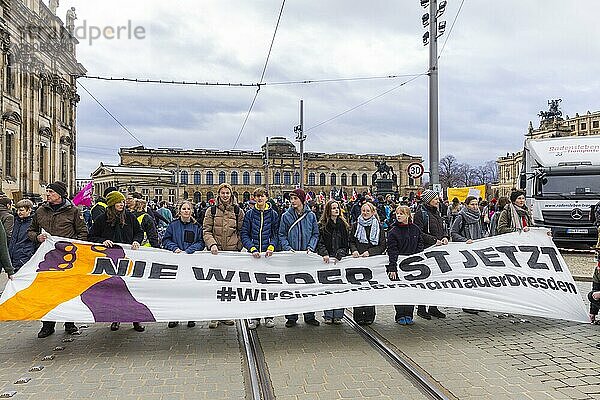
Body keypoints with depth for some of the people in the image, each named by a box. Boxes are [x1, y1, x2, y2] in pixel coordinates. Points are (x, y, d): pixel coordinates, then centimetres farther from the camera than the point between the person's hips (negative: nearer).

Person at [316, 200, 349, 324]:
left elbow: (345, 244, 9)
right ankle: (328, 316, 5)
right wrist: (324, 254, -16)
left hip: (340, 260, 2)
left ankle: (338, 315, 6)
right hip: (327, 260, -2)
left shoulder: (343, 225, 13)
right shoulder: (322, 225, 6)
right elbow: (320, 242, -1)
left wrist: (339, 256, -5)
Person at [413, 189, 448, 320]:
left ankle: (433, 307, 19)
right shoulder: (420, 213, -8)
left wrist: (445, 237, 2)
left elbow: (442, 229, 23)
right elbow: (419, 233, -15)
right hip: (426, 250, -8)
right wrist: (434, 240, -19)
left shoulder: (436, 212, 17)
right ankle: (421, 308, 6)